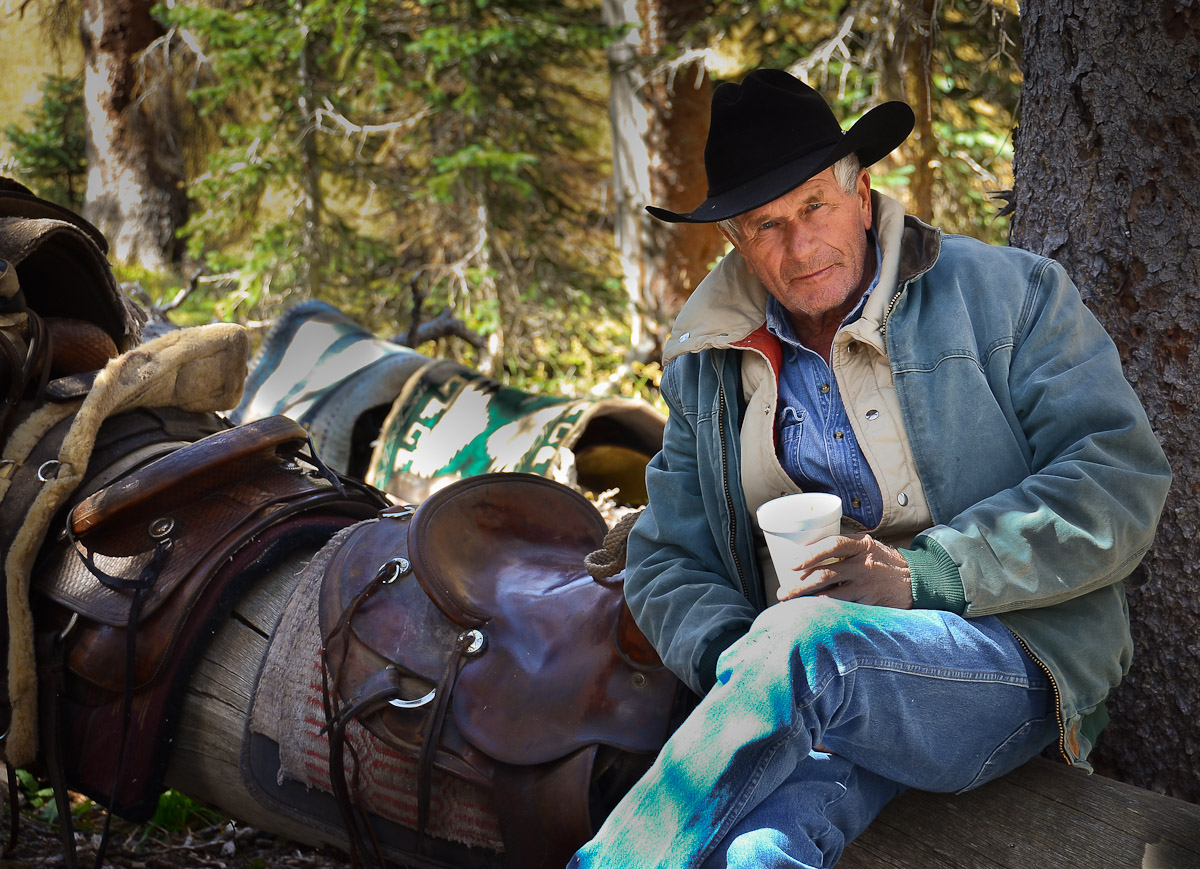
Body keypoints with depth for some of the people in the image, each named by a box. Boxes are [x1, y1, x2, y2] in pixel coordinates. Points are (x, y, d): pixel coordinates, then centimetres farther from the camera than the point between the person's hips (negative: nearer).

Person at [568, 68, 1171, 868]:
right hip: (817, 690, 2)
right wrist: (730, 653, -7)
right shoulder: (707, 369, 16)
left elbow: (1123, 478, -5)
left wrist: (924, 575, -17)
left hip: (1009, 659, -2)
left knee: (808, 640, -35)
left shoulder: (1008, 293, 5)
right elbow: (665, 562, 18)